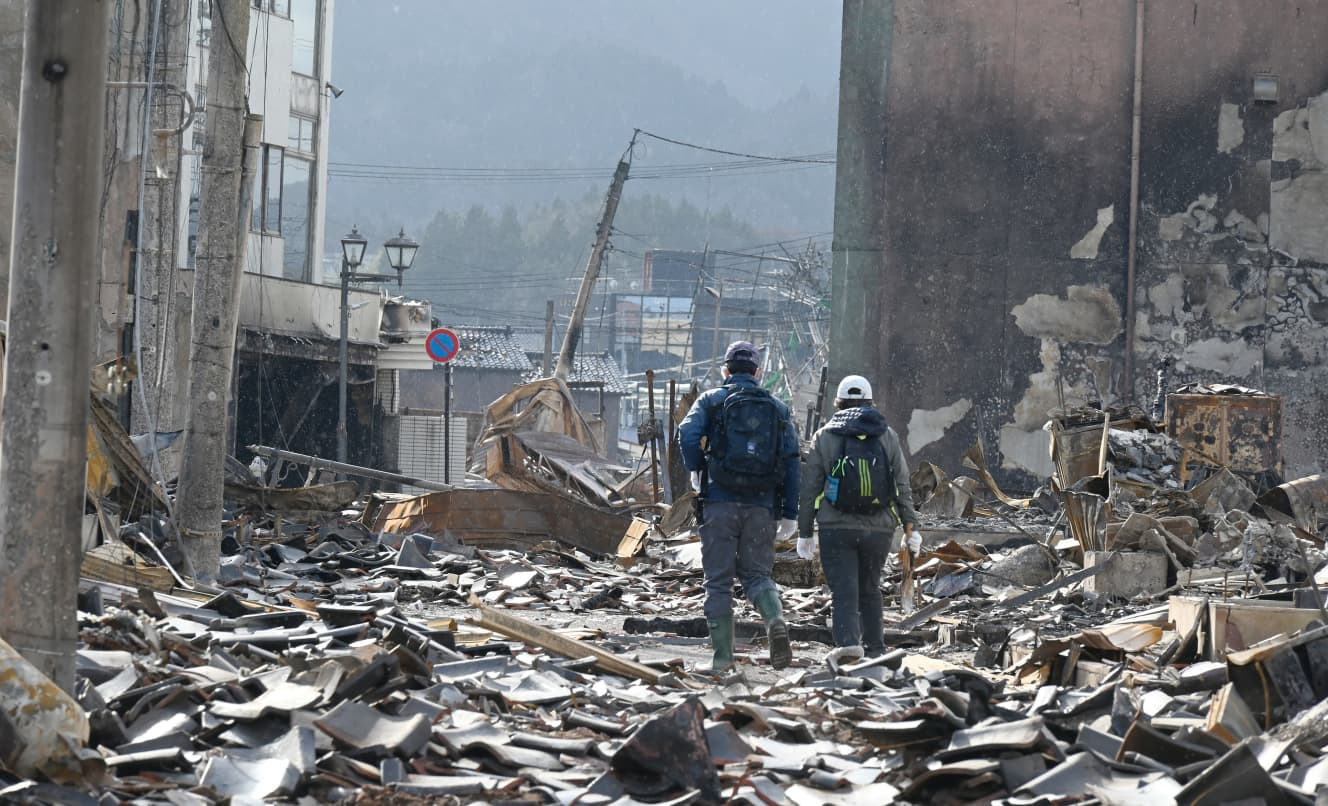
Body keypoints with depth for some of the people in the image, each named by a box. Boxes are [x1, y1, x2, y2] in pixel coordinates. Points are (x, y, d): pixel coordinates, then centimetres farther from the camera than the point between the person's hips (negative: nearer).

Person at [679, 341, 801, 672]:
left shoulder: (711, 400, 6)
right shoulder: (778, 408, 13)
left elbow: (688, 434, -12)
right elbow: (791, 461, 5)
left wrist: (696, 471, 7)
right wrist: (789, 515, 6)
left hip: (720, 502, -2)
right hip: (762, 506, 2)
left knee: (719, 581, 3)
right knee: (757, 574, 11)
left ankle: (722, 655, -1)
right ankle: (776, 620, -18)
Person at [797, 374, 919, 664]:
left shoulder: (824, 436, 1)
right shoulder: (887, 436, 6)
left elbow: (810, 488, 0)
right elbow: (903, 486, 5)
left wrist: (804, 532, 4)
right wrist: (911, 527, 11)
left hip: (836, 528, -2)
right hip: (879, 529, 2)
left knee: (844, 590, -6)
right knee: (870, 590, 17)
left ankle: (847, 641, -26)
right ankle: (874, 648, 21)